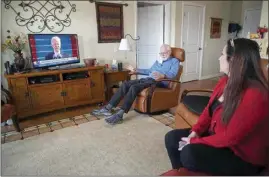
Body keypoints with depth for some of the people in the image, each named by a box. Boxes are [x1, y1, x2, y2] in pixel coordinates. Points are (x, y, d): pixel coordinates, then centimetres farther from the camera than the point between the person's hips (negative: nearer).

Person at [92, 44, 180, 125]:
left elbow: (172, 74, -12)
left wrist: (162, 75, -32)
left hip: (159, 82, -7)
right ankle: (108, 108, -19)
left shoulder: (174, 61, 7)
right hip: (147, 79, 8)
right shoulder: (158, 60, 30)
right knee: (126, 84, -15)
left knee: (134, 87, -32)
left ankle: (119, 114, -36)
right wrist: (136, 70, 33)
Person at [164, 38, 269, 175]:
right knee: (171, 138, -3)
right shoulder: (226, 81, 1)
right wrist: (195, 131, -8)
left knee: (189, 153, -30)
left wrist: (194, 142, -20)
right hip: (215, 136, 8)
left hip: (242, 157, -7)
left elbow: (230, 137, -26)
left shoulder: (255, 96, -27)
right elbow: (209, 110, 7)